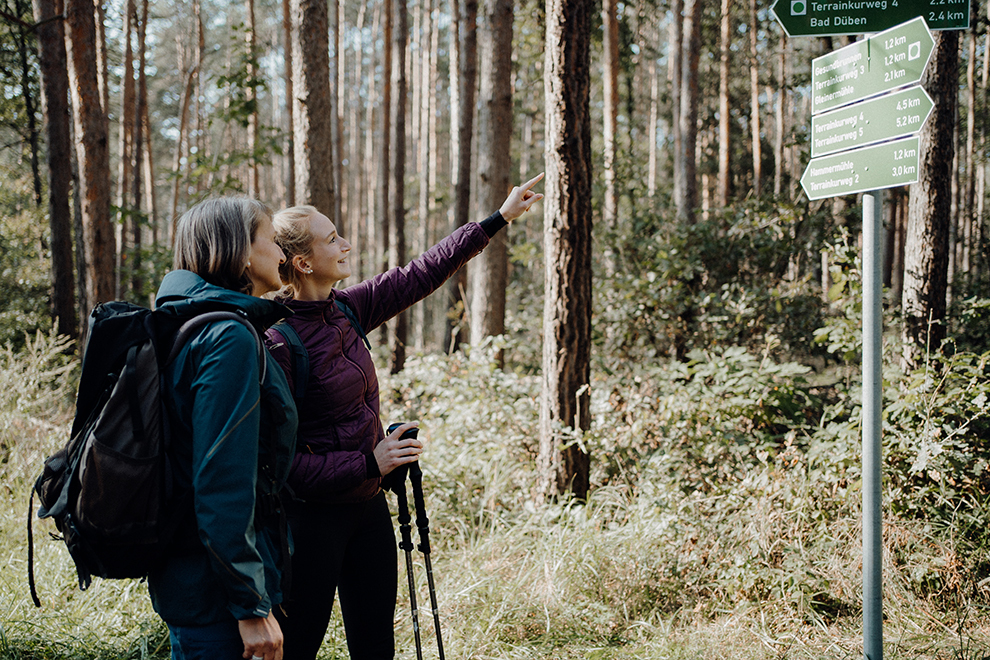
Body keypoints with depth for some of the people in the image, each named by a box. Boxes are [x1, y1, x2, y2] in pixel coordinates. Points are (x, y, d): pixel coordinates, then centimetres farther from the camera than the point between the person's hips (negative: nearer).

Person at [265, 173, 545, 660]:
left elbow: (421, 275, 11)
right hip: (314, 518, -8)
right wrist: (369, 463, -24)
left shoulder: (345, 309, 2)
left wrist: (499, 219, 14)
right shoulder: (277, 344, -20)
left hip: (368, 507, 8)